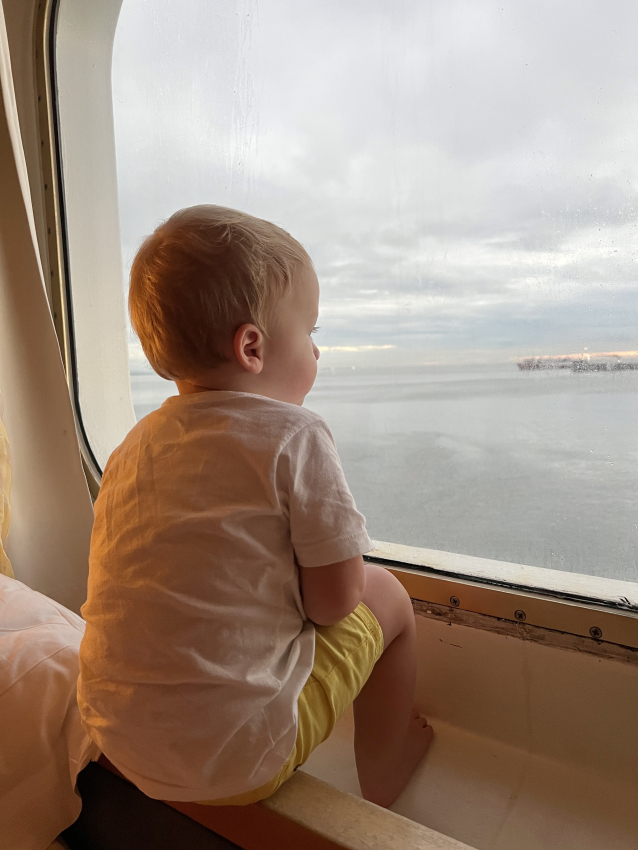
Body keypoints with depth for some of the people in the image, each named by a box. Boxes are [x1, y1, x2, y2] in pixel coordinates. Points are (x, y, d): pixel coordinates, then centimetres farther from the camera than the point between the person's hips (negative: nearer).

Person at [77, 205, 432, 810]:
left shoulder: (133, 448, 3)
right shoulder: (295, 437, -17)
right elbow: (336, 598, -14)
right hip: (235, 758, -6)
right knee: (386, 596, 10)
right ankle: (381, 786, 33)